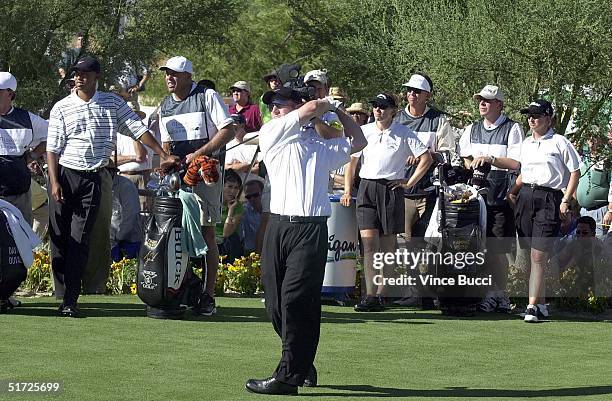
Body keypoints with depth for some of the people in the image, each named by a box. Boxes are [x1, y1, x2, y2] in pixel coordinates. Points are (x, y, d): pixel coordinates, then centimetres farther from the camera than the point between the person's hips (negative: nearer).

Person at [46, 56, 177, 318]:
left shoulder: (112, 104, 6)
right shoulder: (62, 108, 2)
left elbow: (138, 129, 6)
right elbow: (53, 148, 0)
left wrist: (164, 156, 0)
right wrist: (54, 182, -10)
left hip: (93, 179, 0)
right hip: (64, 174, 0)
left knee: (79, 240, -5)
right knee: (59, 236, 0)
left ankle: (70, 301, -8)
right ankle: (62, 285, 15)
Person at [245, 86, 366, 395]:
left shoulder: (323, 146, 21)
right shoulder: (271, 133, 15)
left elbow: (358, 142, 38)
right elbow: (312, 109, 6)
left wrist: (338, 111, 34)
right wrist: (330, 103, 23)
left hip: (311, 230, -2)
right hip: (279, 226, 2)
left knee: (296, 302, -12)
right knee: (275, 305, 1)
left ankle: (288, 376, -13)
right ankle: (304, 367, 18)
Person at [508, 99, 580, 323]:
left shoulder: (559, 142, -1)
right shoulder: (525, 144, 17)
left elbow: (575, 172, -1)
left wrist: (566, 201, -9)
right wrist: (512, 193, 10)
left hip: (549, 198, -6)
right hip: (525, 197, 6)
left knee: (538, 256, -12)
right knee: (530, 256, 5)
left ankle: (532, 306, -12)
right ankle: (541, 305, 13)